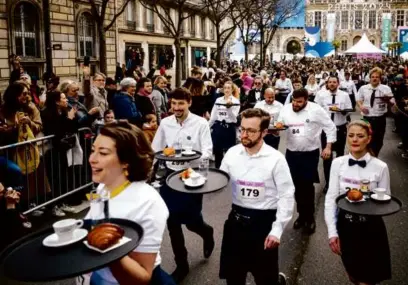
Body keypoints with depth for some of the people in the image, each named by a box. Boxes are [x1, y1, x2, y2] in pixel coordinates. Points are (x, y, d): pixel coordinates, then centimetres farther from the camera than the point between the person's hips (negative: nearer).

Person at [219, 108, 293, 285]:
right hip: (236, 219, 4)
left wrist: (277, 230, -13)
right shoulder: (232, 153, -3)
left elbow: (286, 196, -10)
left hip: (264, 221, -3)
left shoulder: (276, 159, -14)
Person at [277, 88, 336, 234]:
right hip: (291, 153, 4)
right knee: (296, 185, 13)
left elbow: (330, 127, -4)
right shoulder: (285, 109, 1)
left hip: (310, 154, -4)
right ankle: (301, 214, 30)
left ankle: (309, 217, 17)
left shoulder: (316, 110, -10)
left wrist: (328, 147, -8)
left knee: (307, 186, -1)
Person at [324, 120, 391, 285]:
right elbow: (331, 198, -5)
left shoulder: (380, 167, -11)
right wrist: (332, 232, -9)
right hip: (345, 225, 2)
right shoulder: (338, 163, -6)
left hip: (371, 228, -2)